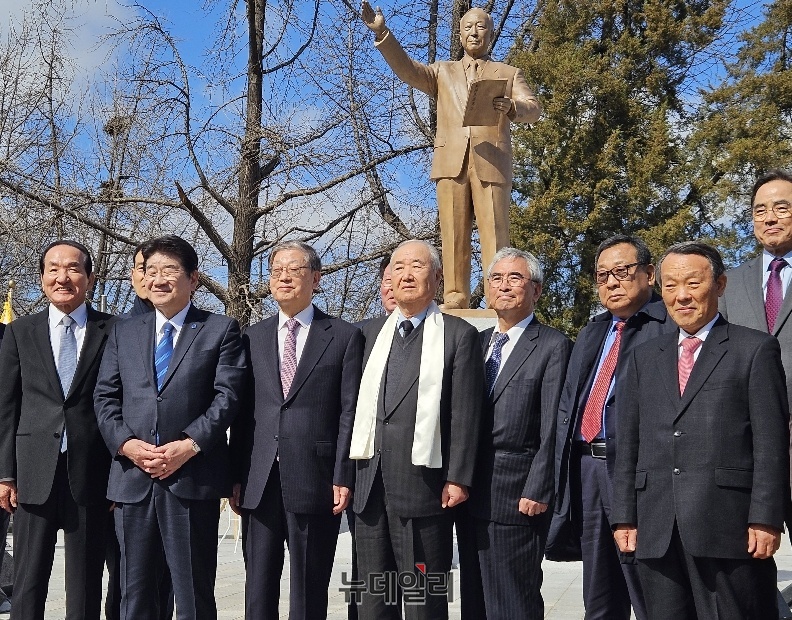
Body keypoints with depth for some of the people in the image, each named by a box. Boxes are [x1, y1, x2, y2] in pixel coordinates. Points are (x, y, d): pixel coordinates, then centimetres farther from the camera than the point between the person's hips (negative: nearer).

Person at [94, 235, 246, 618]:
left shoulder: (221, 330, 5)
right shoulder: (124, 332, 16)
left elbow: (227, 395, -4)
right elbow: (106, 397, 10)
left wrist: (189, 445, -16)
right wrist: (126, 443, -7)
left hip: (193, 478, -3)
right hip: (132, 478, 4)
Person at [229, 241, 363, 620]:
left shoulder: (344, 337, 2)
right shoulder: (252, 337, 12)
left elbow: (350, 412, -2)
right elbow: (243, 413, 10)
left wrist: (343, 477, -8)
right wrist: (236, 476, 3)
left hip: (315, 481, -3)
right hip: (259, 482, 3)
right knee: (258, 590, 9)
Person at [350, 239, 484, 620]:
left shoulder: (458, 335, -1)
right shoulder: (371, 332, 14)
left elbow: (465, 413, -6)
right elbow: (359, 405, 12)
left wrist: (458, 478, -11)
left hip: (422, 484, -5)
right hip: (370, 484, 5)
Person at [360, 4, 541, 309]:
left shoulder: (509, 74, 20)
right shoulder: (443, 71, 25)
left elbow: (534, 110, 6)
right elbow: (407, 69, 8)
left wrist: (512, 107, -18)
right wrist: (382, 33, -7)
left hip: (492, 163, -1)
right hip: (451, 161, 2)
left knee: (494, 236, -9)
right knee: (453, 236, -4)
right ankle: (454, 301, -5)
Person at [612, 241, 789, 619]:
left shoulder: (756, 350, 5)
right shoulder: (644, 357, 17)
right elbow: (628, 443, 14)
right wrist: (624, 516, 7)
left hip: (728, 527, -4)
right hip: (656, 532, 4)